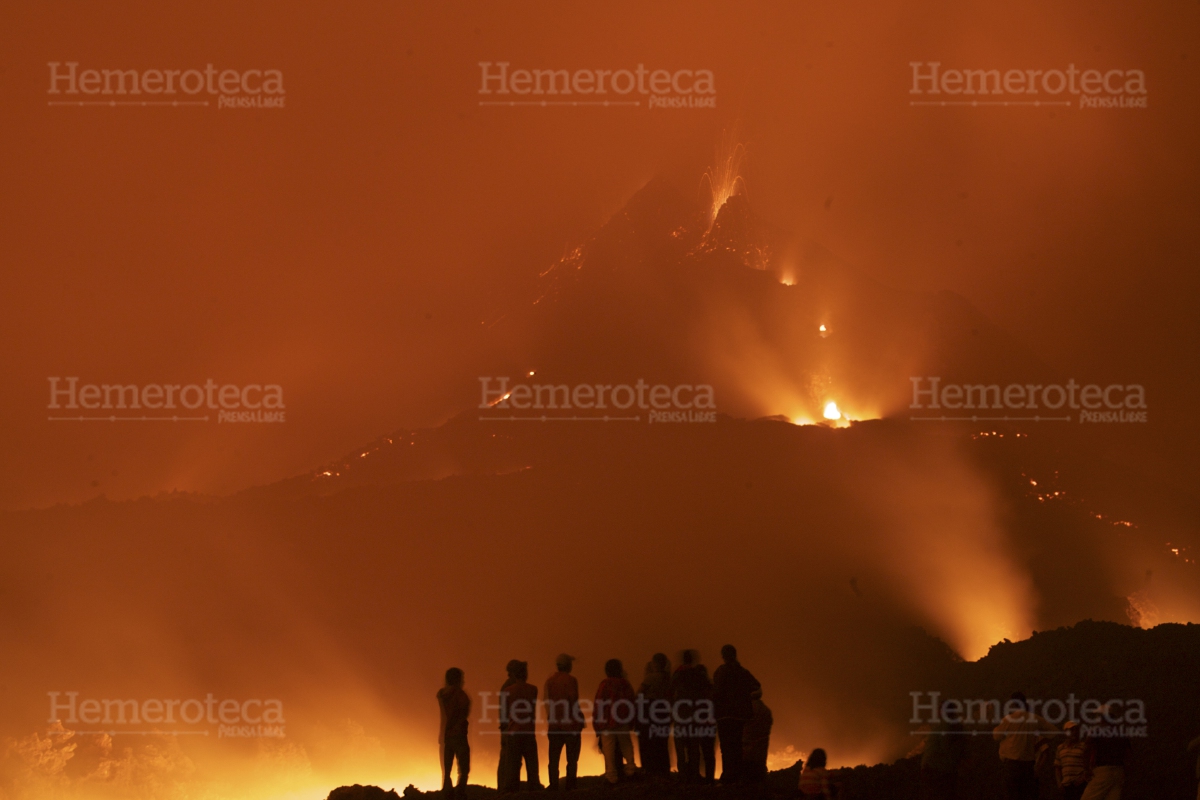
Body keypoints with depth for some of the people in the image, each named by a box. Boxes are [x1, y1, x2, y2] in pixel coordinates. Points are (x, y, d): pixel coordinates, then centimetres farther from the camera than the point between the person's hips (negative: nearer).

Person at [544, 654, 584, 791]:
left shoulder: (549, 681, 7)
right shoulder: (570, 680, -9)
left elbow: (547, 703, 8)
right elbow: (574, 702, -13)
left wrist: (551, 718, 14)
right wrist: (580, 718, -2)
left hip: (554, 724, 5)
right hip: (571, 724, -5)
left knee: (554, 758, 7)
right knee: (572, 759, 1)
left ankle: (553, 785, 3)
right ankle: (570, 786, -4)